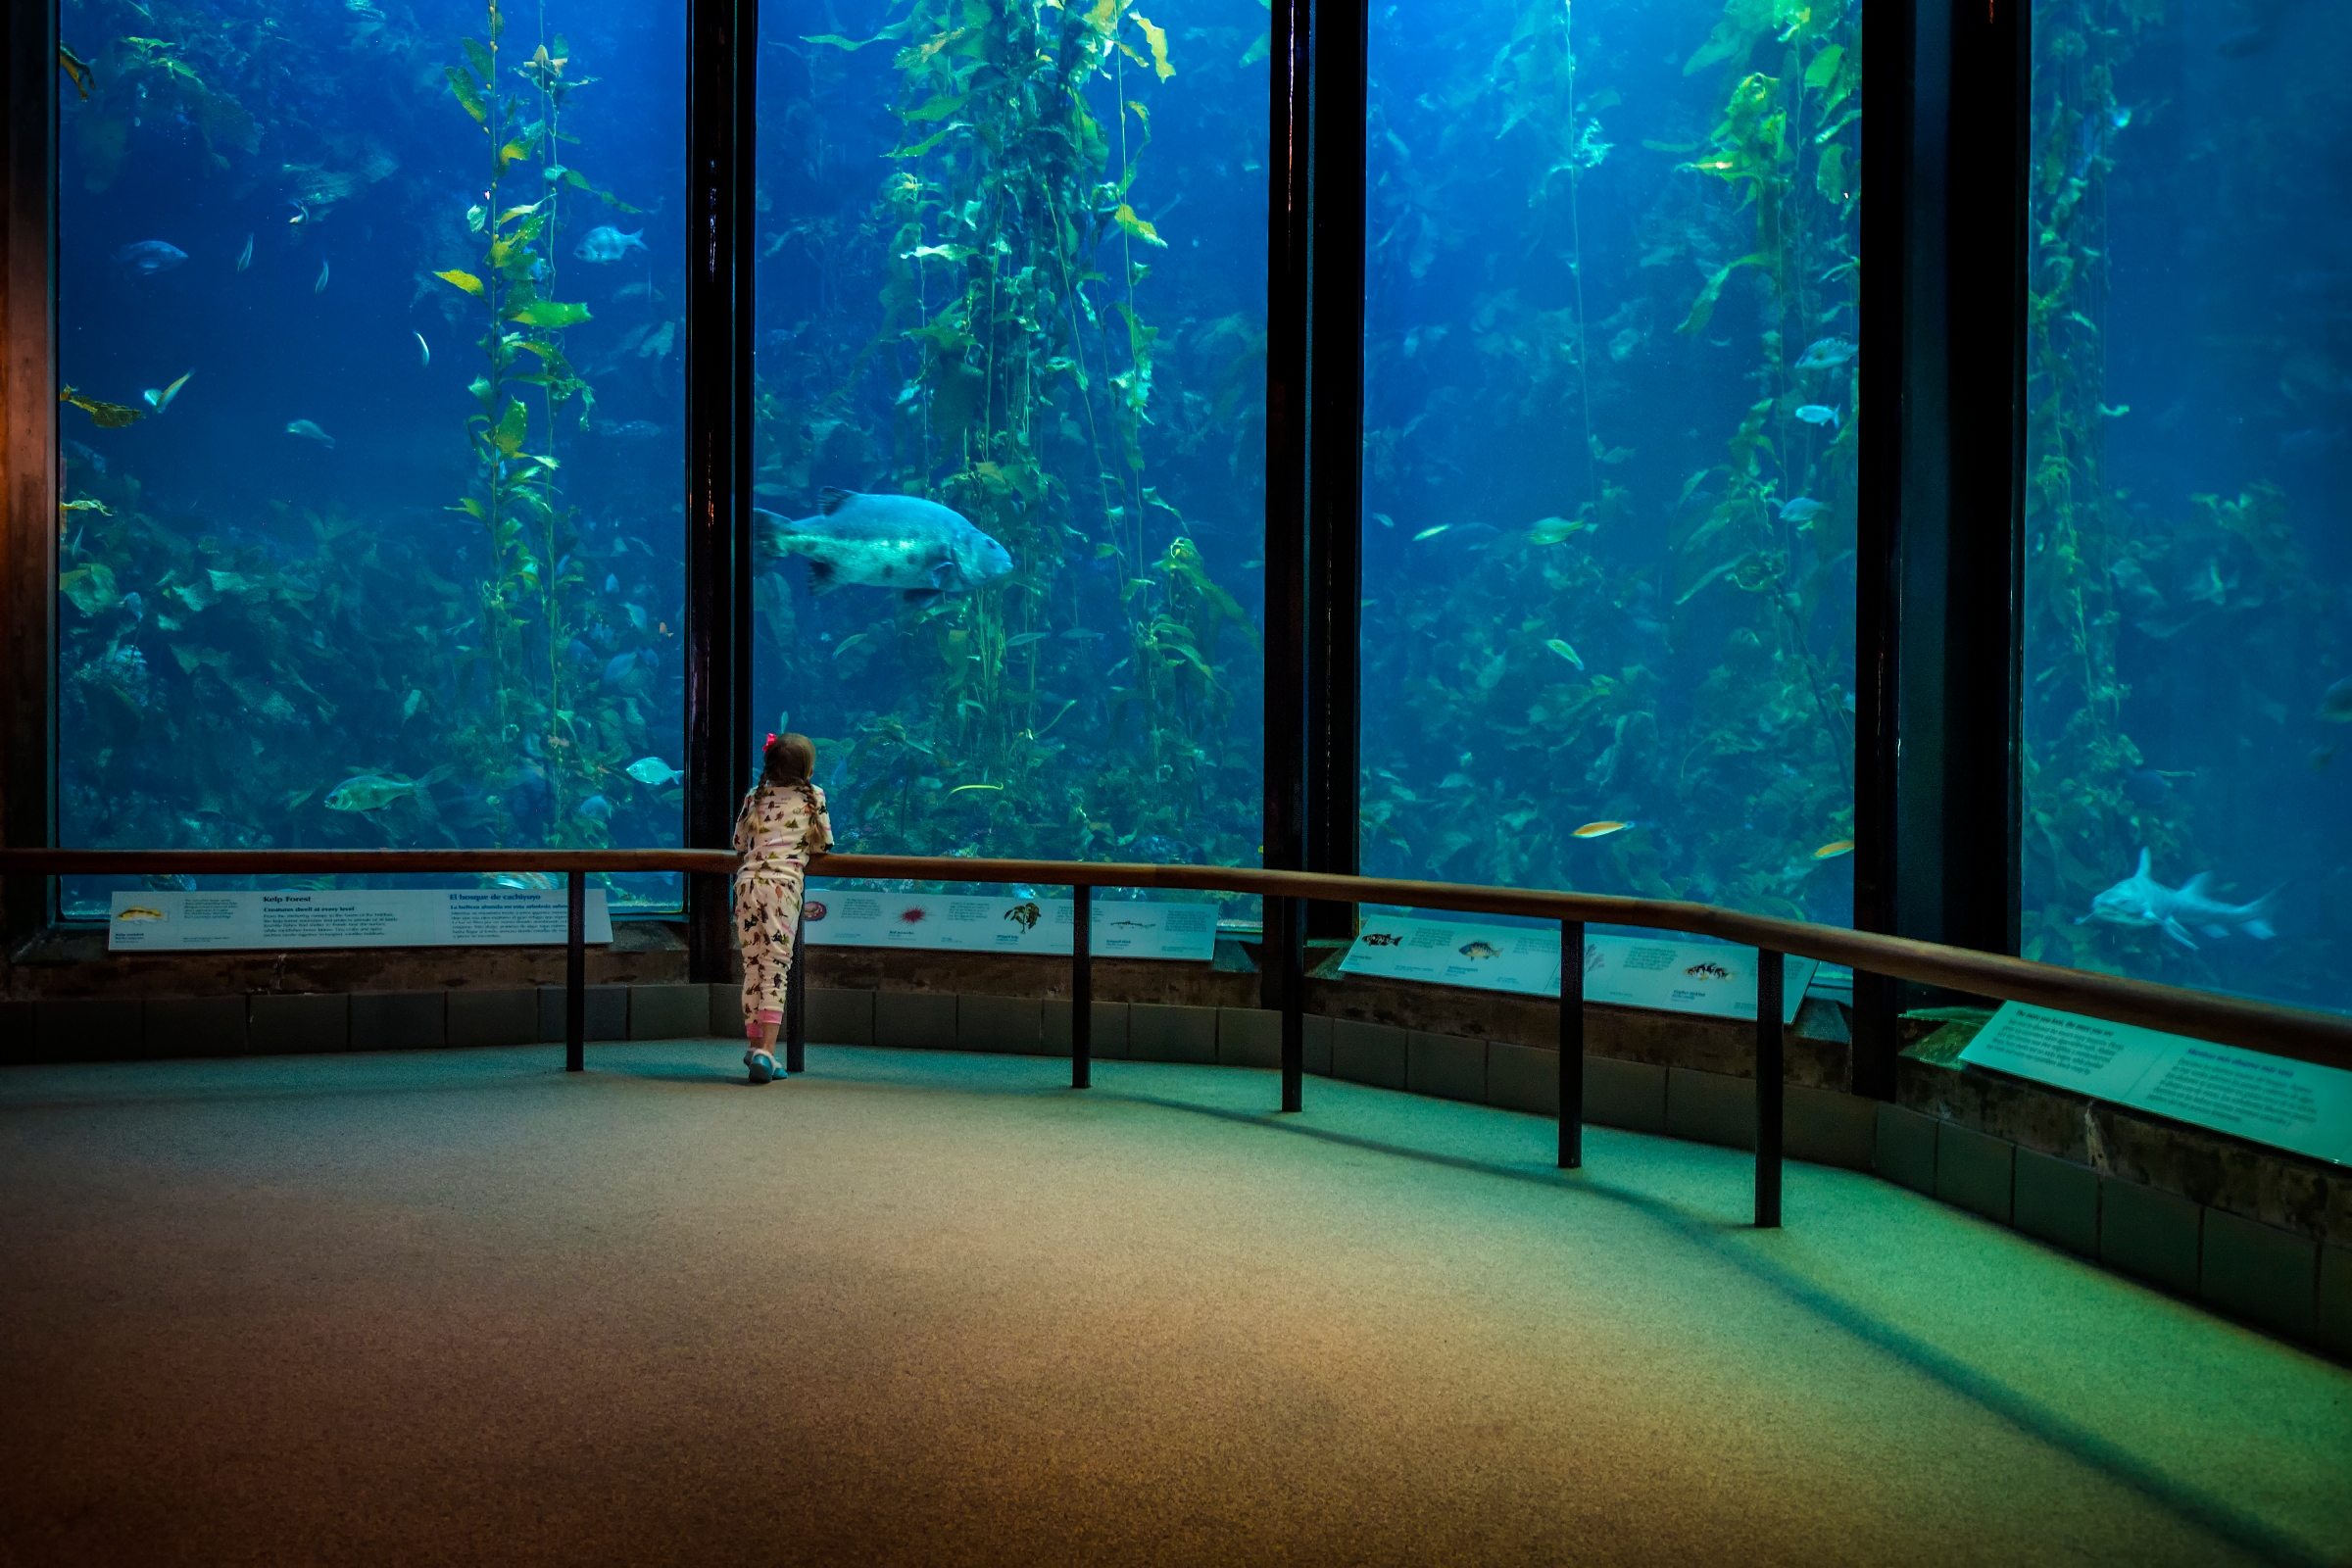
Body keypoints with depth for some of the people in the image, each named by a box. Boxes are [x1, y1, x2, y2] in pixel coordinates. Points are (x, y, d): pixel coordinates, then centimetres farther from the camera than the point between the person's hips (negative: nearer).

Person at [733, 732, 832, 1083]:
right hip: (783, 883, -4)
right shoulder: (813, 796, 6)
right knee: (776, 966, -5)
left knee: (753, 964, 11)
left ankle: (754, 1045, 18)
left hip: (748, 880, 4)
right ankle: (766, 1050, -13)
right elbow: (823, 844, 11)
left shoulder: (754, 797, 14)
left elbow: (739, 843, 18)